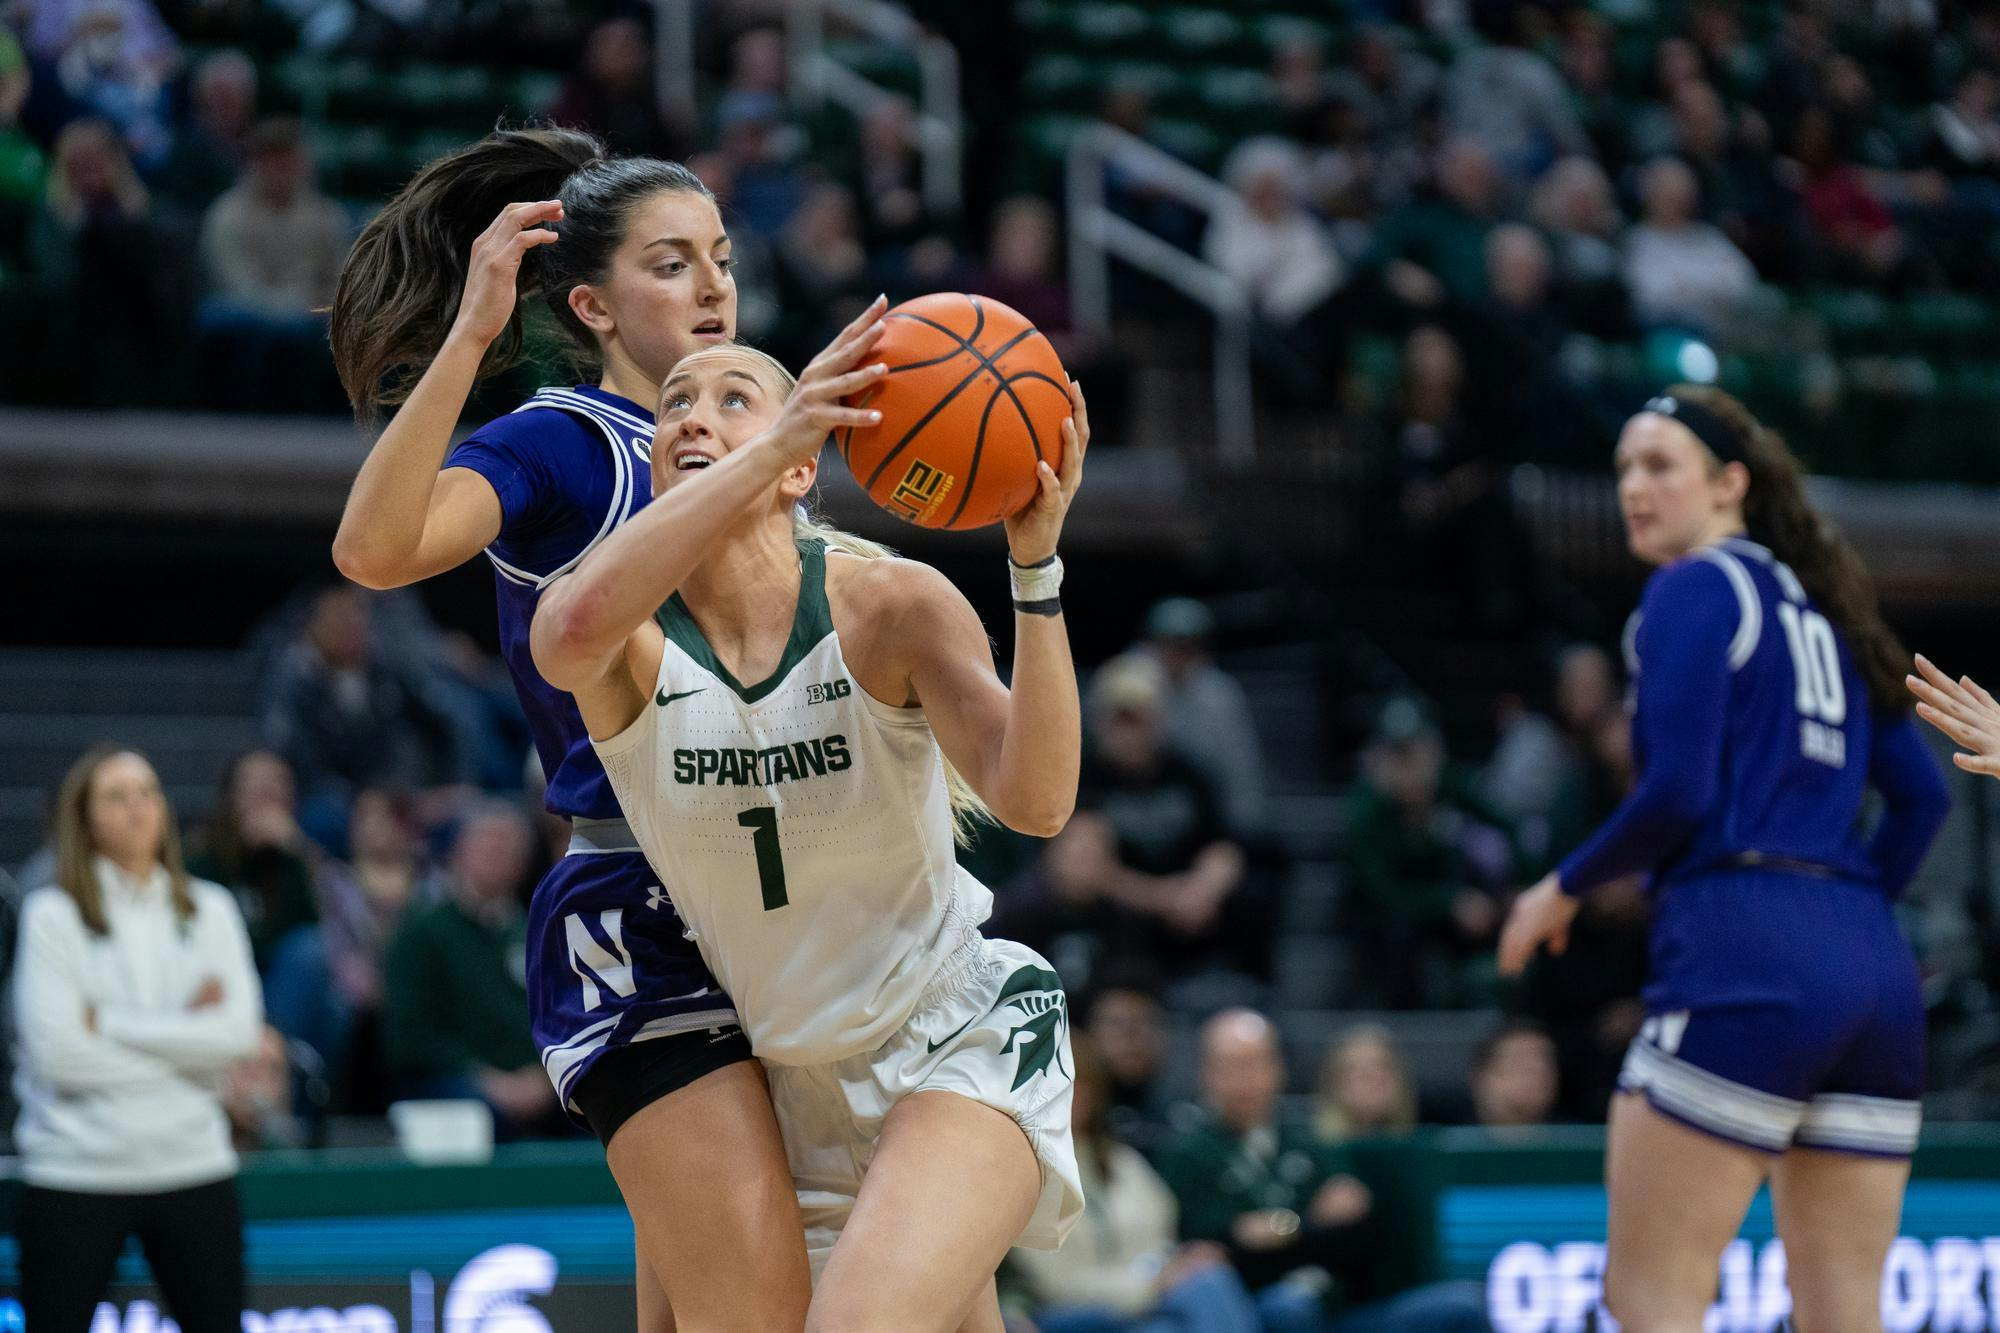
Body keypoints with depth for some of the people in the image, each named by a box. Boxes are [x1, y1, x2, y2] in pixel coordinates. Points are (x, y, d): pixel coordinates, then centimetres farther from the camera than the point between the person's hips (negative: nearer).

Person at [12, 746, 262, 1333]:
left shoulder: (210, 909, 8)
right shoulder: (52, 914, -2)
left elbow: (238, 1032, -6)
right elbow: (56, 1053, -12)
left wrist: (106, 1021, -10)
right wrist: (184, 1031, -9)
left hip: (194, 1167, 3)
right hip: (75, 1170, -3)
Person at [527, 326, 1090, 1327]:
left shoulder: (891, 607, -13)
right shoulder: (629, 640, -11)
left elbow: (1036, 801, -27)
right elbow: (578, 628, -39)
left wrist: (1036, 567, -36)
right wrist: (776, 444, -42)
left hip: (966, 1040, -4)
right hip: (798, 1079, 4)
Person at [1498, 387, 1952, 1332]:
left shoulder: (1695, 589, -1)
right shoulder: (1821, 606, 22)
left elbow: (1678, 792, -11)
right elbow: (1923, 796, 19)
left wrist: (1566, 888, 2)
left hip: (1744, 963, -8)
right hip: (1875, 967, 8)